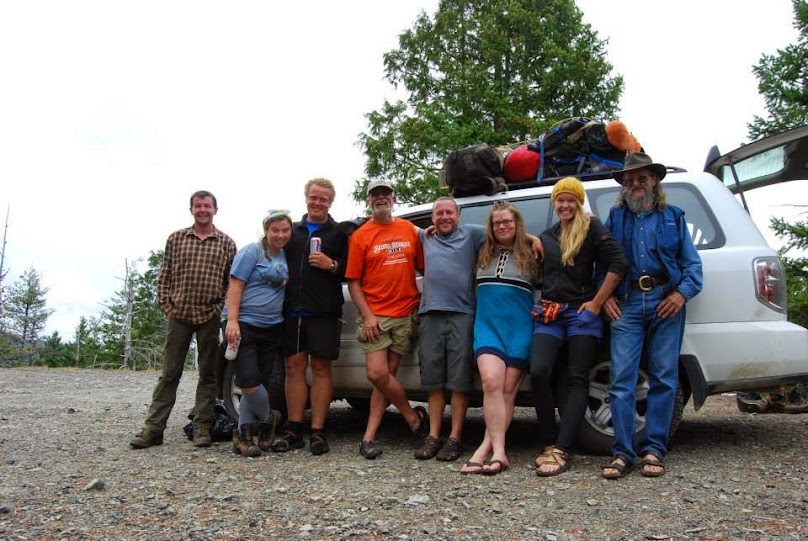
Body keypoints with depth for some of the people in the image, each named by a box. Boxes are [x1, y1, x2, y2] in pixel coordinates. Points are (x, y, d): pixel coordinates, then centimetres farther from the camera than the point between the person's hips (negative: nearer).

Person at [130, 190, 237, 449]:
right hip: (179, 314, 0)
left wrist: (221, 308, -4)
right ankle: (153, 427, 8)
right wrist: (166, 306, 0)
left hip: (210, 316, 0)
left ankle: (202, 427, 13)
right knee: (169, 373, 4)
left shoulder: (226, 243, 5)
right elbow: (164, 277, 8)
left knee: (208, 374, 5)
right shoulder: (176, 239, 8)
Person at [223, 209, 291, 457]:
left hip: (272, 327, 6)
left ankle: (244, 434, 14)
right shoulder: (251, 252, -6)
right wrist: (232, 320, -20)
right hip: (244, 324, -6)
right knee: (248, 380, -11)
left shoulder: (285, 255, 13)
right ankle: (268, 419, 14)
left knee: (257, 381, 7)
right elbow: (235, 286, -11)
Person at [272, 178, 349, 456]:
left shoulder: (338, 234, 8)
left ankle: (318, 432, 4)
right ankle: (294, 431, 11)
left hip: (323, 312, -3)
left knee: (320, 368, -1)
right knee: (294, 367, 4)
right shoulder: (292, 230, 18)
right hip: (292, 311, 3)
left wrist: (332, 265, -15)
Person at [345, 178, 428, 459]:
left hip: (406, 314, 2)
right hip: (375, 315, -2)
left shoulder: (409, 230, 10)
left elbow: (422, 267, 14)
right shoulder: (360, 236, 2)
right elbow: (353, 281, 0)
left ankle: (369, 437, 10)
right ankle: (413, 416, 12)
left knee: (386, 374, 3)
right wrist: (367, 315, -10)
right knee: (377, 374, -12)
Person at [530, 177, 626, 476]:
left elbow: (617, 263, -10)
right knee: (539, 373, -14)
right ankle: (549, 444, -2)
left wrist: (596, 303, -10)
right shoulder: (545, 237, 18)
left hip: (582, 312, -4)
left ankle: (561, 451, -7)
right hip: (548, 314, 4)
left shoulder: (591, 227, 1)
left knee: (577, 380, -3)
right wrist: (540, 306, 9)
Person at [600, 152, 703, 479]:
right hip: (626, 303, 0)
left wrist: (683, 293, -7)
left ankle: (654, 449, 7)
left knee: (664, 378, 0)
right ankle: (623, 452, -3)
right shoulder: (614, 218, 18)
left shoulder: (673, 217, 17)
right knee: (622, 378, -7)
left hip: (666, 302, 0)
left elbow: (692, 262, 11)